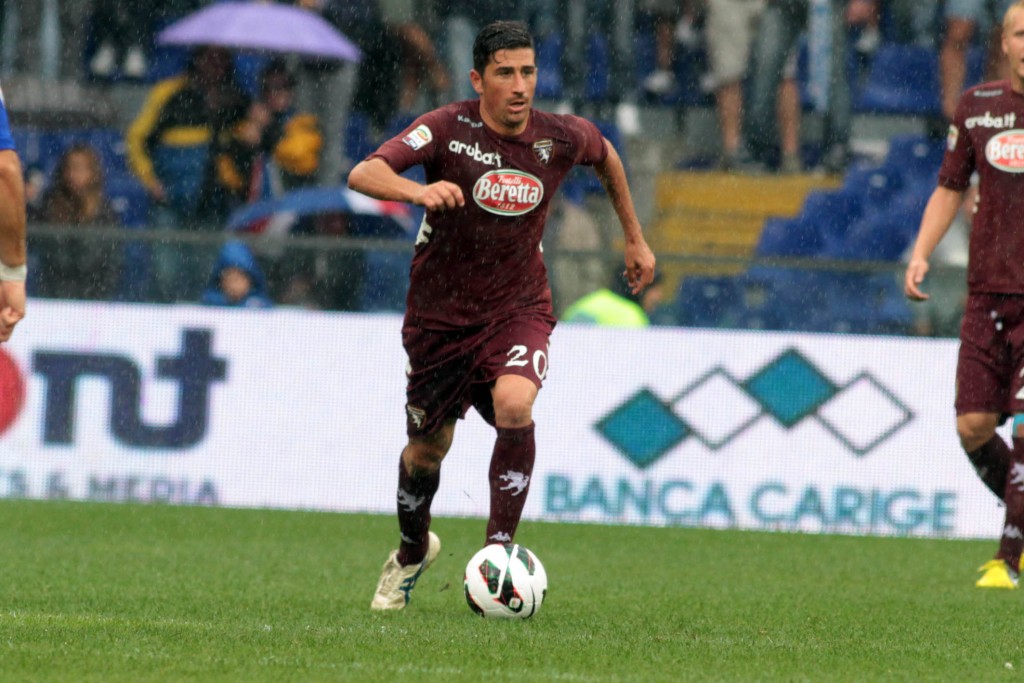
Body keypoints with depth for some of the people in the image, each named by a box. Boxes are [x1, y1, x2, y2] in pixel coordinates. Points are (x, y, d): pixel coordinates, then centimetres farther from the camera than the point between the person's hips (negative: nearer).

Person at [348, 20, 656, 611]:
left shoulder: (560, 138, -9)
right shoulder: (448, 130, -19)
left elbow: (606, 155, 16)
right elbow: (364, 174, -32)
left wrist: (635, 238, 22)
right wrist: (417, 191, -52)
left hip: (518, 307, 0)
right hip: (440, 313, 0)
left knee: (514, 406, -30)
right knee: (426, 451, 12)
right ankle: (414, 551, 44)